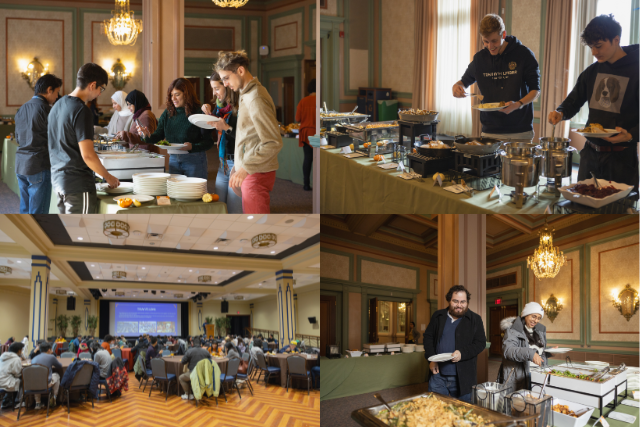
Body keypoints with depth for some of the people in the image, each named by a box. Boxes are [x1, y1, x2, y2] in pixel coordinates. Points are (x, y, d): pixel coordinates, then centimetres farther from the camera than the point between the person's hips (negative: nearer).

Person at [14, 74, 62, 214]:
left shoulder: (22, 109, 13)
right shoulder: (45, 109, -12)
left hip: (21, 165, 8)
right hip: (39, 166, -8)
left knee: (25, 210, 15)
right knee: (38, 213, -4)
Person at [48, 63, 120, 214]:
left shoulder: (58, 105, 11)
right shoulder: (81, 111, -18)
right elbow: (88, 155, -22)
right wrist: (108, 176, -8)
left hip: (59, 179, 9)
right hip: (78, 184, -9)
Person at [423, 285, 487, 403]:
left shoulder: (475, 319, 2)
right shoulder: (438, 316, 9)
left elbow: (480, 343, -1)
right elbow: (428, 337, 14)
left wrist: (462, 353, -17)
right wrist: (431, 359, 0)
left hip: (463, 379, -2)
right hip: (438, 375, 2)